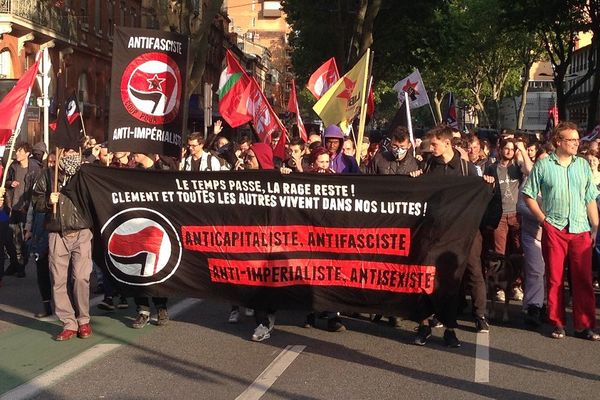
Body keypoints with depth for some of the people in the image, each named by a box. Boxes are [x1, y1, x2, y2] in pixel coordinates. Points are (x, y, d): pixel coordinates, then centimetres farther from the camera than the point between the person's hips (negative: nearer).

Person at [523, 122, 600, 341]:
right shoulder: (543, 165, 1)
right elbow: (529, 195, 3)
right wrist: (543, 219, -4)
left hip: (581, 230, 2)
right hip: (554, 230, -2)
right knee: (555, 278, 4)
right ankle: (558, 323, 15)